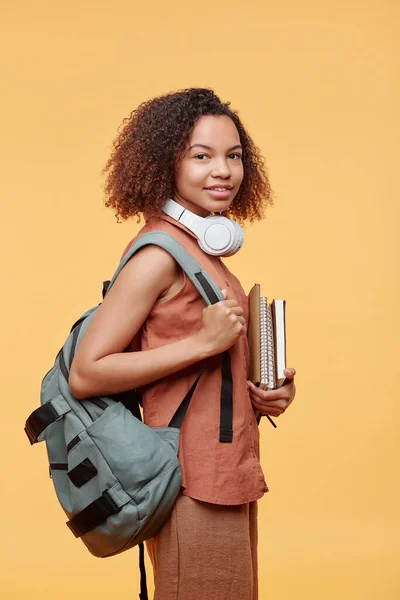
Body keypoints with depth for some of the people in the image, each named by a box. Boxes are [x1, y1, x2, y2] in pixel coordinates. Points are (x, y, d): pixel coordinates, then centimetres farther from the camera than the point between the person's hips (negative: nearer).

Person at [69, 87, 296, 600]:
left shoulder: (198, 250, 11)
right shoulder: (159, 254, -15)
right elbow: (85, 375, -20)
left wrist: (260, 396, 1)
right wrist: (204, 342, -22)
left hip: (228, 481, 9)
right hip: (195, 486, -9)